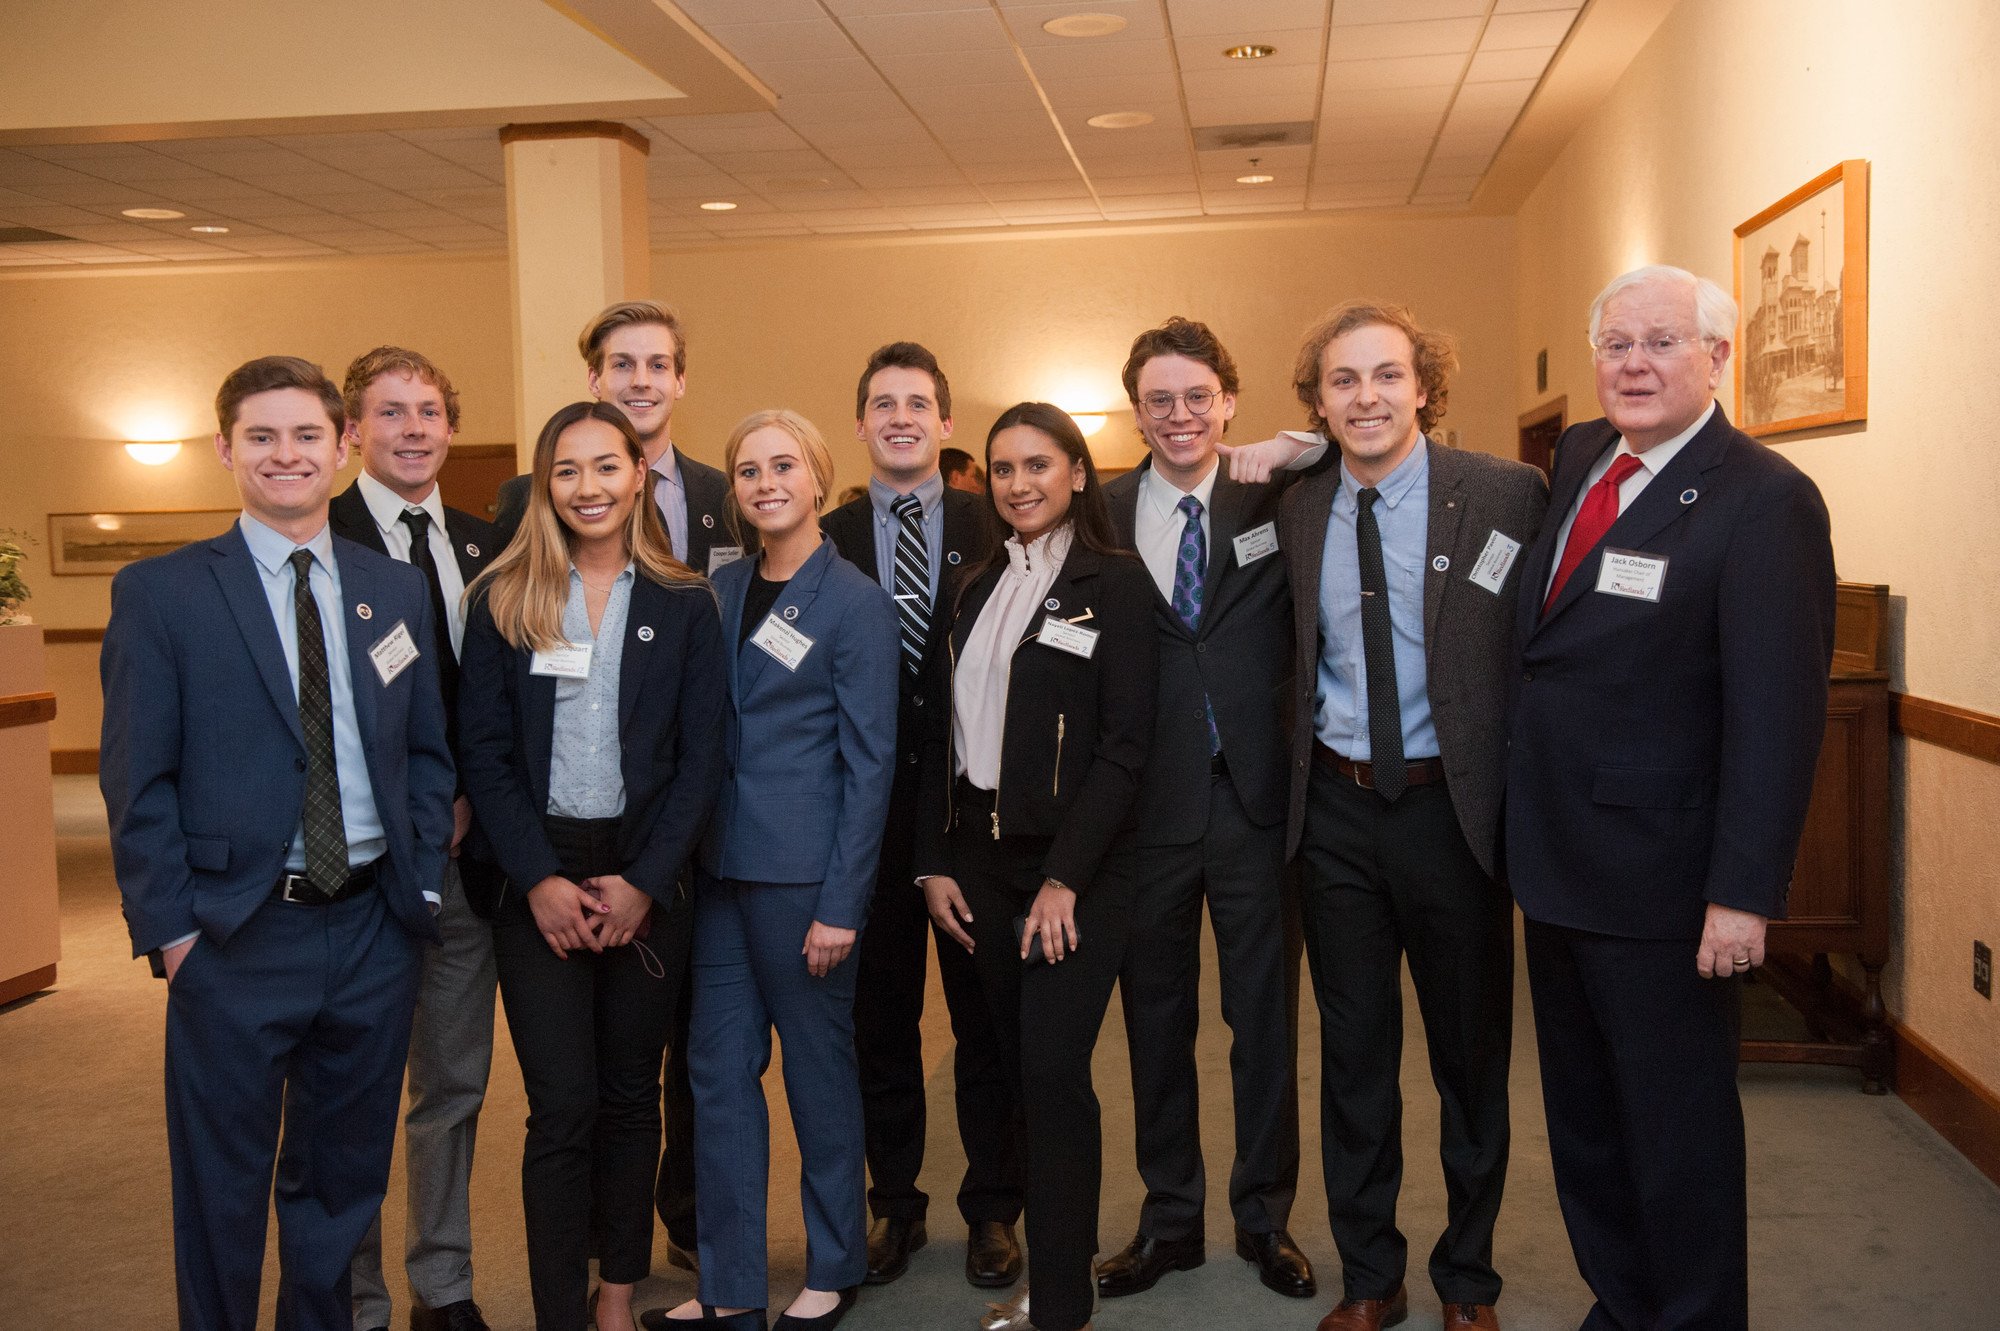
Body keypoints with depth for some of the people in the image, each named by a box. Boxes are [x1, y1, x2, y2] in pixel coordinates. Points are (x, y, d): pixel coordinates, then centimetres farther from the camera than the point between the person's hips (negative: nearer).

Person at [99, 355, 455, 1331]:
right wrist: (169, 926, -11)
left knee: (344, 1177, 18)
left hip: (375, 929, 4)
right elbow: (136, 781, -5)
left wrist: (423, 885, 1)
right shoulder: (160, 593, -3)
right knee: (221, 1190, 10)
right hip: (237, 939, -3)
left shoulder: (397, 591, 7)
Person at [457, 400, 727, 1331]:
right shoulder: (503, 600, 2)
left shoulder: (684, 605, 3)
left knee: (631, 1097, 11)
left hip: (645, 879, 1)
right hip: (540, 880, -1)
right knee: (562, 1107, -4)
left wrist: (643, 881, -8)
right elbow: (484, 751, -1)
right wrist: (541, 880, -9)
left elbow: (700, 756, 0)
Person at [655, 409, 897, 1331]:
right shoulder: (721, 590, 9)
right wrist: (685, 858, 5)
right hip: (721, 865, 6)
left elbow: (870, 761, -9)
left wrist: (842, 903, -13)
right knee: (719, 1066, 9)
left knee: (817, 1065, 7)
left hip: (802, 872, -5)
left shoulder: (856, 604, -7)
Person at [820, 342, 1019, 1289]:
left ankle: (993, 1208, 25)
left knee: (986, 1015, 9)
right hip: (868, 810, 1)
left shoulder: (994, 528, 1)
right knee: (880, 1016, 12)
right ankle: (893, 1200, 29)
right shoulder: (822, 538, 3)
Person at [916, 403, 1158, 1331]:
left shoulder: (1113, 583, -4)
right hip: (980, 861, 5)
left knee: (1054, 1076, -8)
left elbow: (1124, 744, -9)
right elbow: (943, 732, 12)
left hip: (1075, 869, -5)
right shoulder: (979, 588, 13)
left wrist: (1065, 877, -15)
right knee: (1017, 1068, 9)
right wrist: (935, 862, 4)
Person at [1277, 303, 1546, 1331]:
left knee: (1471, 1054, 12)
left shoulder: (1507, 495, -8)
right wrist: (1299, 771, 5)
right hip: (1336, 812, 3)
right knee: (1353, 1055, 14)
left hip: (1452, 811, -3)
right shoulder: (1296, 513, 4)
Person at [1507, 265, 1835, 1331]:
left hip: (1657, 876, -7)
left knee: (1676, 1123, 9)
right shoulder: (1576, 458, 7)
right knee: (1582, 1116, 20)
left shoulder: (1764, 500, -16)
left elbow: (1777, 713, -19)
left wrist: (1744, 894, -21)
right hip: (1556, 852, 7)